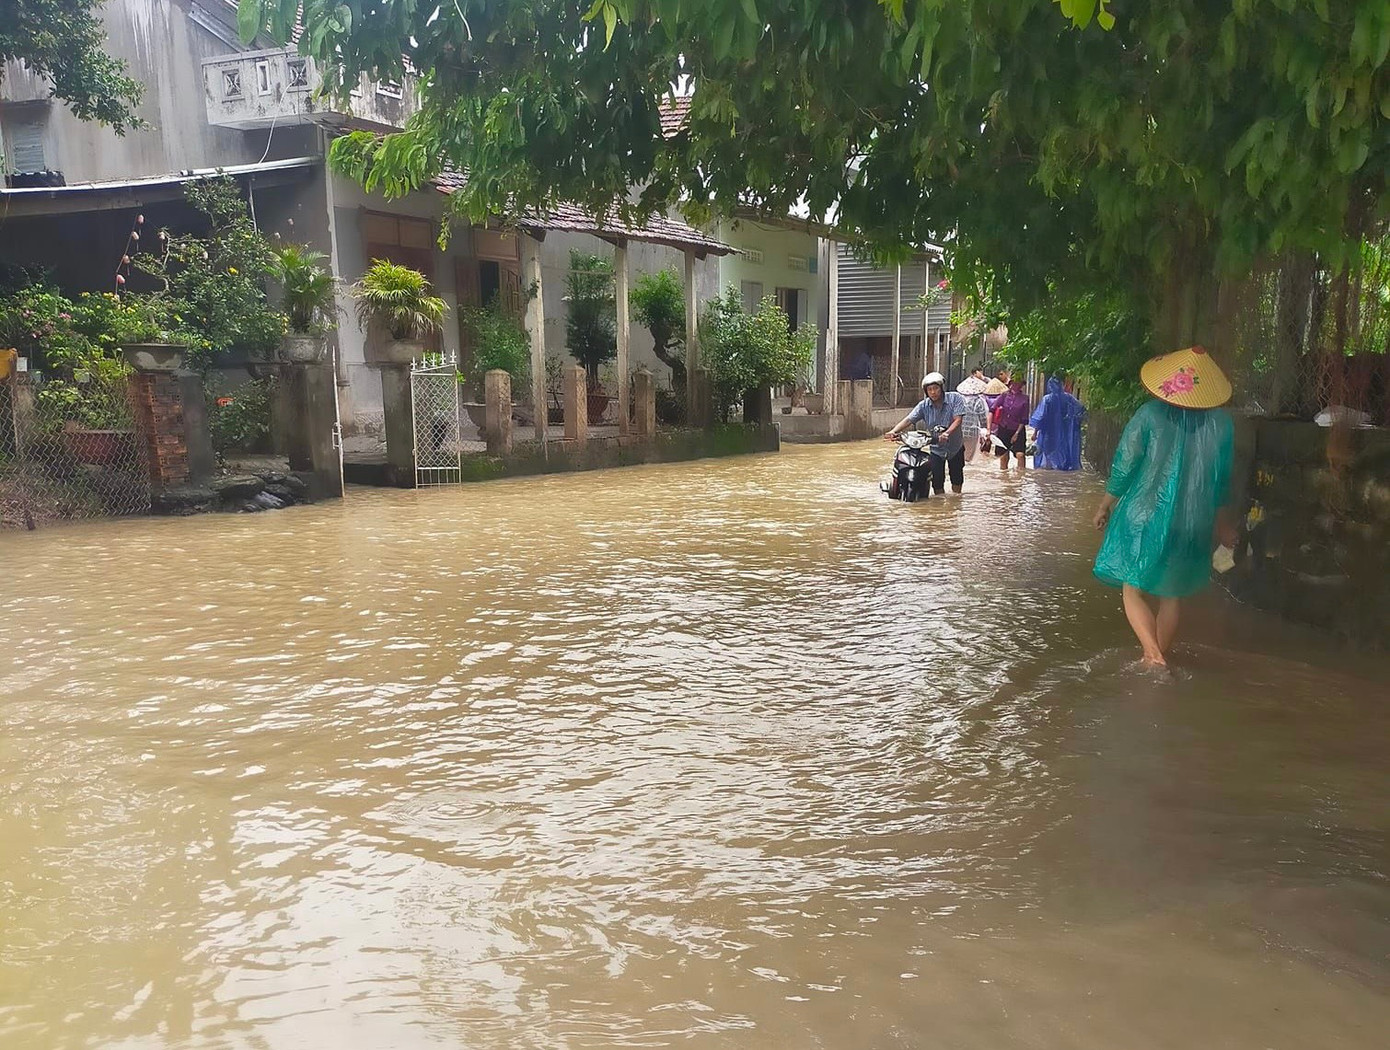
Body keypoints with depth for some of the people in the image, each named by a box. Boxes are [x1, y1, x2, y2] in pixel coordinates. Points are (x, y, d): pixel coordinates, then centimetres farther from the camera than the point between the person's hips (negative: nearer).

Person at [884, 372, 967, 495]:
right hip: (936, 448, 0)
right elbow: (908, 420, -18)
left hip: (955, 447, 0)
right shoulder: (924, 405, -9)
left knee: (957, 480, 15)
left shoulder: (955, 398, -13)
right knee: (937, 482, -4)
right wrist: (894, 431, -36)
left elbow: (958, 420, -23)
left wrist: (947, 433, -41)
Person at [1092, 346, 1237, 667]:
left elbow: (1124, 465, -8)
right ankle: (1159, 657, 24)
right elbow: (1222, 479, 8)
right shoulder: (1221, 423, -1)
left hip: (1144, 517, -3)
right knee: (1170, 595, 16)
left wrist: (1106, 505, 6)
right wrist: (1223, 522, 21)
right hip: (1193, 524, 3)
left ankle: (1153, 654, -14)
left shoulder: (1150, 415, -11)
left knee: (1133, 590, 5)